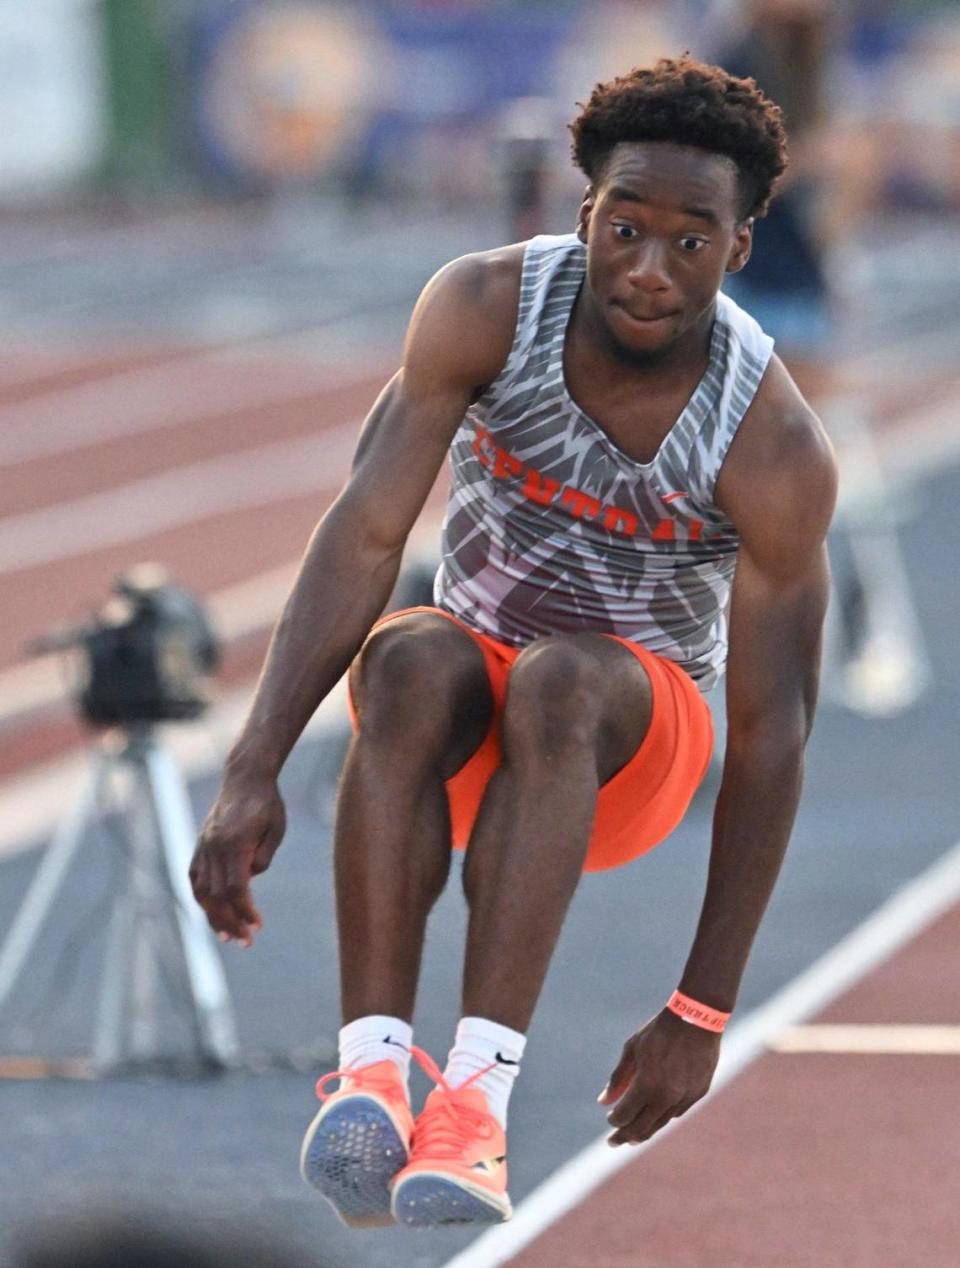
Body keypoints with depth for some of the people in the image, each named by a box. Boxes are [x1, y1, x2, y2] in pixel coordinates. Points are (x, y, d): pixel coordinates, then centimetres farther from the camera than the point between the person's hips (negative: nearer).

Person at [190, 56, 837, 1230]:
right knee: (416, 658, -34)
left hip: (635, 734, -2)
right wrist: (253, 771, -38)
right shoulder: (486, 308, -18)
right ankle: (370, 1075, -47)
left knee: (559, 682, -37)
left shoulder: (775, 445, -22)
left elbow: (773, 735, -20)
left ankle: (474, 1105, -50)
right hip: (471, 692, 2)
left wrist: (704, 1014, -23)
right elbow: (365, 534, -26)